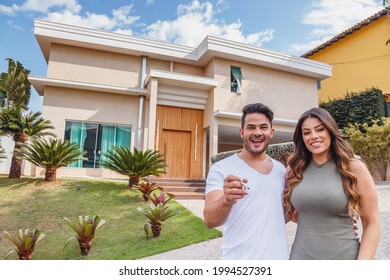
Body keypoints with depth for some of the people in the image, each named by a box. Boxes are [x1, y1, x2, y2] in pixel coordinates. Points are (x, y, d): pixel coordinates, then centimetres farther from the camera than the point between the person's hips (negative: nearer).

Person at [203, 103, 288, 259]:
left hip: (279, 256, 5)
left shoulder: (281, 169, 1)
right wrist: (227, 200, -43)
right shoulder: (221, 168, -14)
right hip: (239, 258, -4)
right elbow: (210, 220, -24)